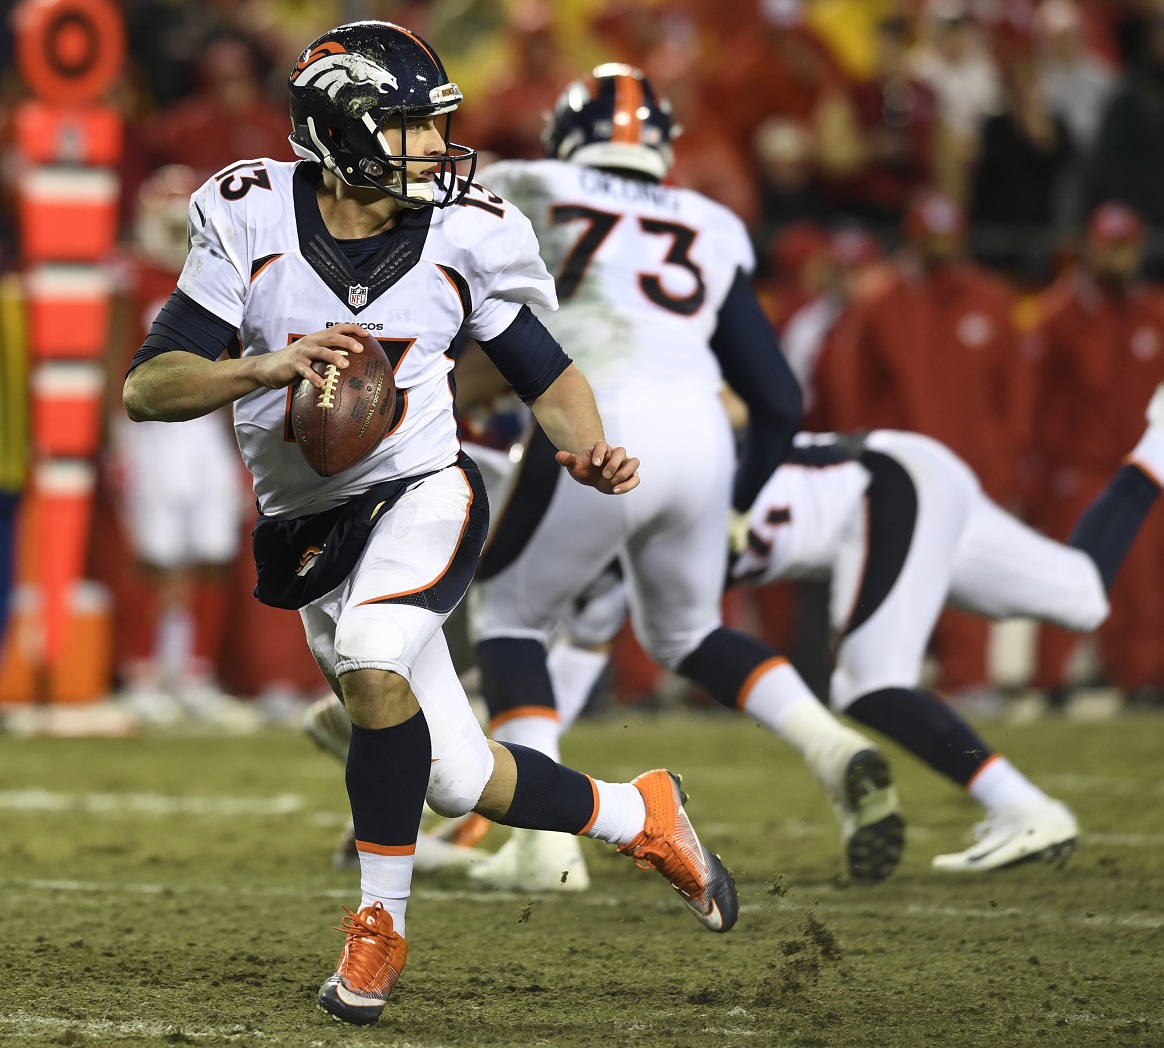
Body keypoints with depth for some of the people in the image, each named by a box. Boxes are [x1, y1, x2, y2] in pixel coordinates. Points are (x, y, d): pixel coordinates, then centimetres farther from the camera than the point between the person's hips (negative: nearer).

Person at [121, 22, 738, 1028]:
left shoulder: (462, 235, -6)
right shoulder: (251, 220, -10)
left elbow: (545, 370, 7)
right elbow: (148, 388, -14)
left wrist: (590, 451, -13)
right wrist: (266, 366, -31)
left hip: (421, 495, -2)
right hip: (309, 526, 2)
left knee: (373, 668, -32)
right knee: (461, 782, 4)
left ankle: (380, 925, -15)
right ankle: (639, 815, 31)